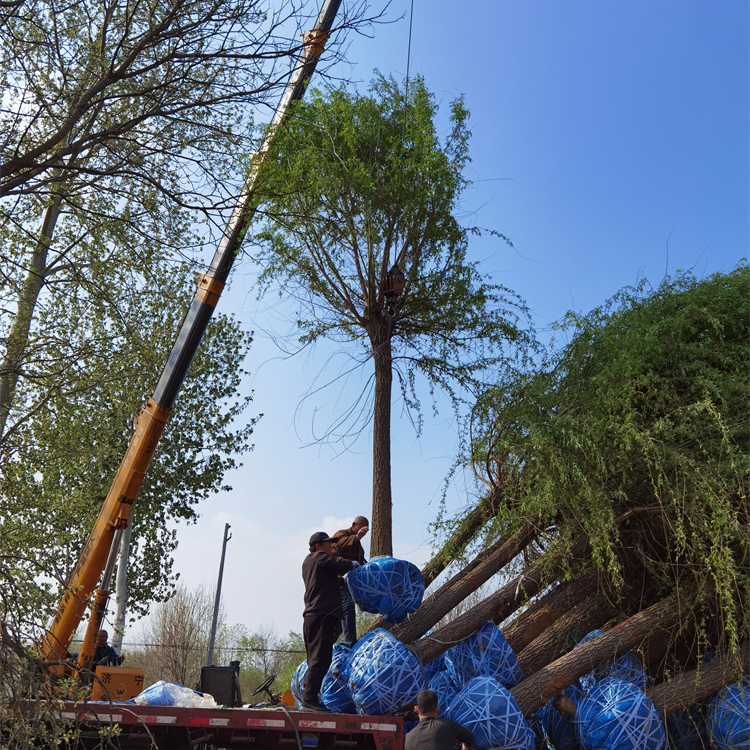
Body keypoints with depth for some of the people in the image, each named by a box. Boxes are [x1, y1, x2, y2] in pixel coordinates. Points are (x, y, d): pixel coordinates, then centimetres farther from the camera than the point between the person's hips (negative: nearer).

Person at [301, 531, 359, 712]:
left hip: (311, 616, 10)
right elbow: (342, 566, -14)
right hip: (323, 615, -10)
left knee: (315, 661, 12)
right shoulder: (320, 557, -3)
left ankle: (308, 700, 11)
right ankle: (309, 700, -14)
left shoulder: (308, 562, 25)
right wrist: (355, 563, 4)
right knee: (320, 660, -11)